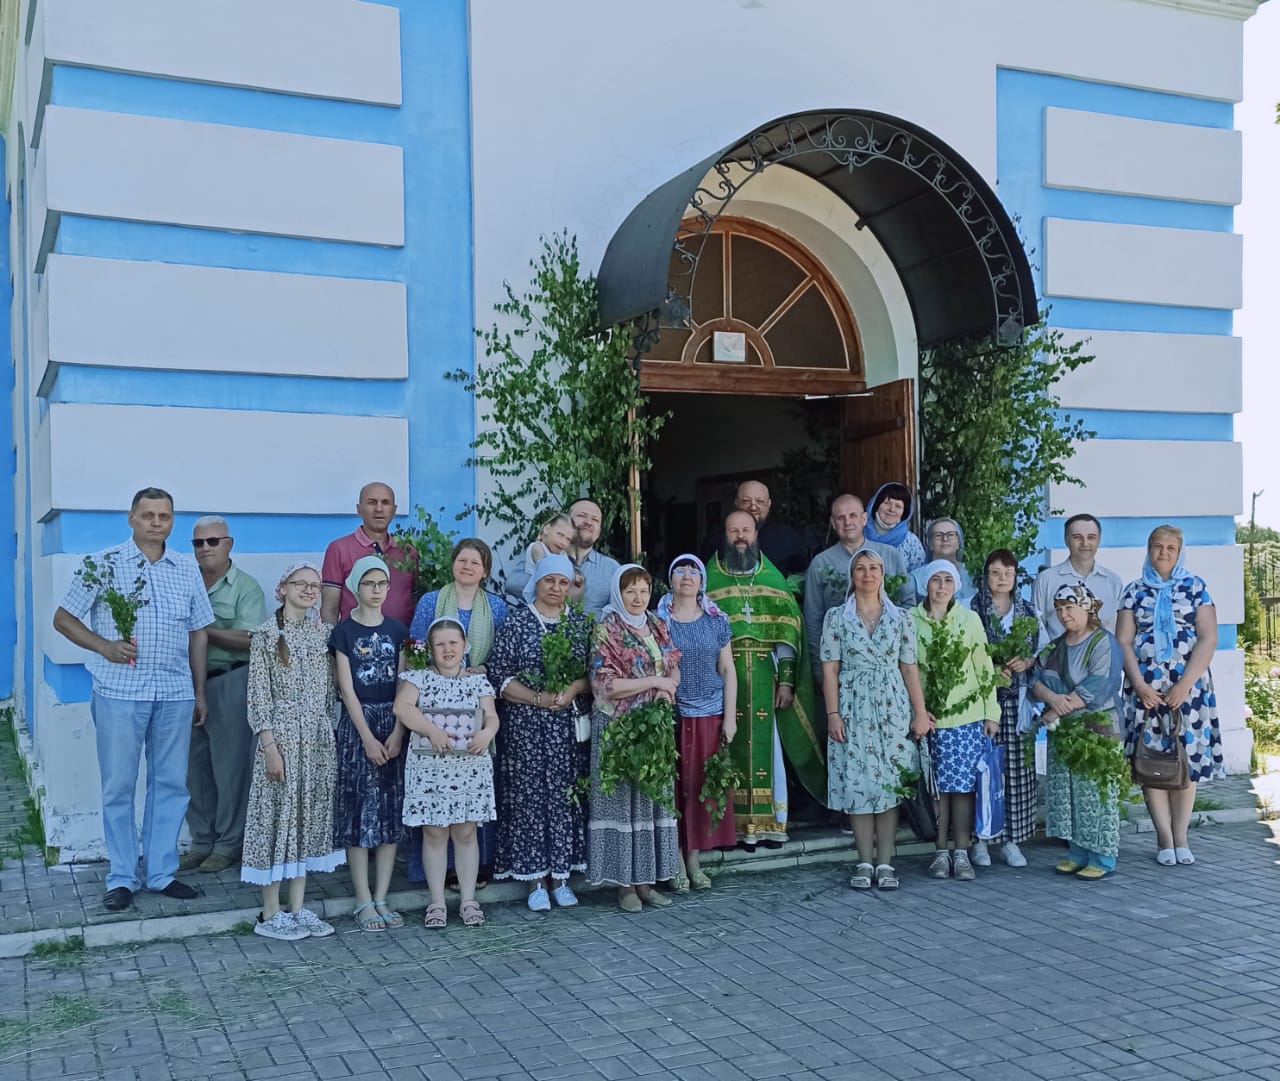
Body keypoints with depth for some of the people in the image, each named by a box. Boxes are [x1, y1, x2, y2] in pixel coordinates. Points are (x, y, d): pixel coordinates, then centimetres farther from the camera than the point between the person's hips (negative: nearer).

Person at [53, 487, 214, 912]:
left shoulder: (187, 571, 10)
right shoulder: (102, 565, -1)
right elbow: (63, 618, 1)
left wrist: (200, 693, 11)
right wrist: (104, 646, -15)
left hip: (175, 694, 3)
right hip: (120, 690, -3)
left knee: (171, 783, 7)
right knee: (118, 786, 3)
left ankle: (161, 872, 18)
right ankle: (121, 878, 14)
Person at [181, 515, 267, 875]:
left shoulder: (246, 588, -3)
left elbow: (248, 639, -13)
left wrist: (204, 630, -17)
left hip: (229, 684, -5)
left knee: (229, 767, 0)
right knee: (195, 767, 10)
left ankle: (228, 845, 11)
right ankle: (202, 842, 21)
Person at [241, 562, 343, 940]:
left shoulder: (323, 632, 10)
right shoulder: (266, 634, -5)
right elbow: (258, 695, -9)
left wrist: (333, 736, 8)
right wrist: (270, 746, -15)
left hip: (320, 739, 5)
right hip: (282, 737, -5)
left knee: (310, 819, 9)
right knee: (278, 819, -1)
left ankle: (298, 909, 18)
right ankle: (270, 915, 8)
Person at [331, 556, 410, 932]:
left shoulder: (397, 630, 7)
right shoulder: (344, 631, -2)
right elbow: (347, 689, -6)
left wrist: (397, 733, -9)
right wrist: (368, 738, -13)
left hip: (393, 723, 4)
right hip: (357, 723, -3)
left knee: (392, 810, 4)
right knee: (360, 807, -3)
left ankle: (381, 899, 12)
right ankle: (364, 902, 4)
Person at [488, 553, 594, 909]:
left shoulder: (581, 622, 9)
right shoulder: (516, 622, 1)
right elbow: (498, 674, -5)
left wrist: (572, 690, -13)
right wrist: (538, 699, -14)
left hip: (571, 725, 3)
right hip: (525, 726, -2)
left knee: (566, 796, 4)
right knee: (529, 796, -2)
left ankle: (560, 876, 14)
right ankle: (536, 880, 7)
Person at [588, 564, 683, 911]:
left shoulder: (658, 627, 12)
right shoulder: (606, 630, -6)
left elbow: (674, 670, 15)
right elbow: (605, 684, -14)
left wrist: (666, 688, -8)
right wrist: (654, 682, -12)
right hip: (618, 726, -6)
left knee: (653, 798, 6)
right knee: (622, 800, -2)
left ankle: (646, 879, 14)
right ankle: (624, 883, 5)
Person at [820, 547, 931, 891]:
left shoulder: (900, 618, 7)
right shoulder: (836, 617, 3)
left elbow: (909, 668, 6)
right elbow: (830, 670, 0)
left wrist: (920, 712, 0)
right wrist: (833, 714, -7)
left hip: (893, 708, 1)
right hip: (853, 709, -1)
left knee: (890, 784, 0)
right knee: (857, 785, 0)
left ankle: (885, 863, 7)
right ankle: (865, 863, 8)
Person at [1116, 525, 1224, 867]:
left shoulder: (1195, 588, 5)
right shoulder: (1134, 591, 9)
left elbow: (1208, 639, -2)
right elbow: (1123, 642, 4)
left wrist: (1184, 685, -12)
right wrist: (1140, 685, -9)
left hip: (1188, 686, -1)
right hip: (1145, 688, 1)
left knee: (1187, 758, -1)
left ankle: (1180, 838, 9)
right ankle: (1165, 839, 6)